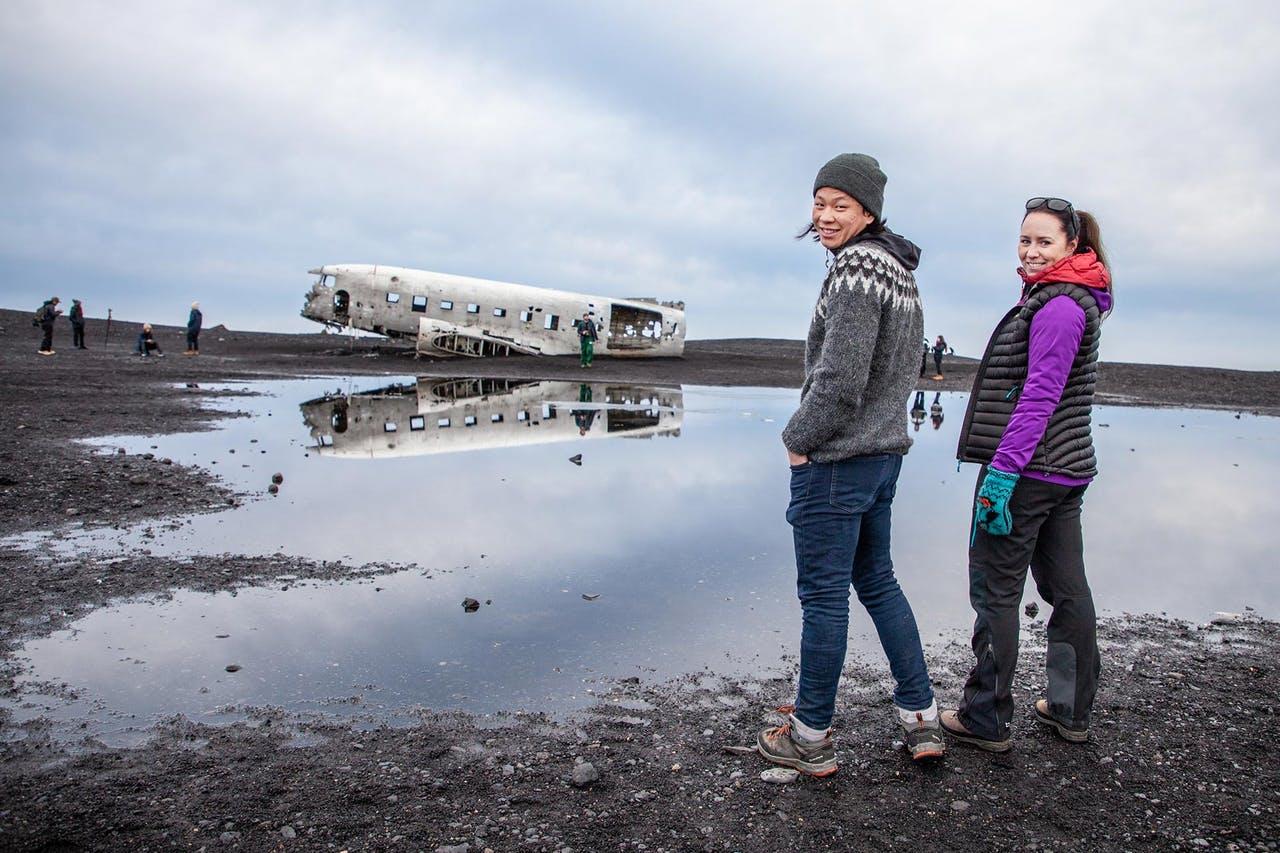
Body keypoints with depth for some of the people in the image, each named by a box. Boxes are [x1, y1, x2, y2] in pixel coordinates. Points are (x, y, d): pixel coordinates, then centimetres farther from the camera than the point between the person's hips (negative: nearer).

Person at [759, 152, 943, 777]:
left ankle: (810, 738, 15)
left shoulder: (857, 272, -17)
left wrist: (798, 438, -9)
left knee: (823, 594, 1)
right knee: (877, 580, 19)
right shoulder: (901, 274, 13)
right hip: (886, 450, 10)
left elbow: (840, 380, -23)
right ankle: (921, 719, 26)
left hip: (836, 459, -10)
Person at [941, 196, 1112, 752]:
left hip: (1028, 471, -10)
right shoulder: (1073, 300, 17)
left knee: (994, 592, -1)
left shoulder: (1058, 305, -15)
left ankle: (987, 721, 8)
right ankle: (1070, 711, 27)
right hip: (1067, 468, 10)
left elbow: (1040, 395, -22)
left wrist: (1003, 468, -24)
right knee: (1066, 589, 15)